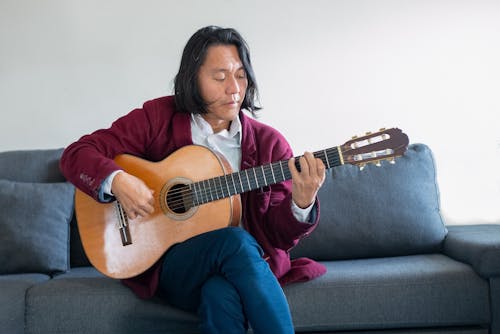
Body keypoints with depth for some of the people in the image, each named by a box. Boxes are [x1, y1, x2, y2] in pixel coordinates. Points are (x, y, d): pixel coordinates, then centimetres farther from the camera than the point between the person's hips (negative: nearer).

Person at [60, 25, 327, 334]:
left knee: (220, 295, -36)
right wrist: (116, 181, -20)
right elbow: (77, 154, 0)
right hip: (169, 263, -1)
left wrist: (302, 203, -22)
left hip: (248, 265, 1)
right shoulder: (157, 118, 1)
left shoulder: (268, 143, 4)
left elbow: (279, 235, 1)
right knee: (236, 240, -32)